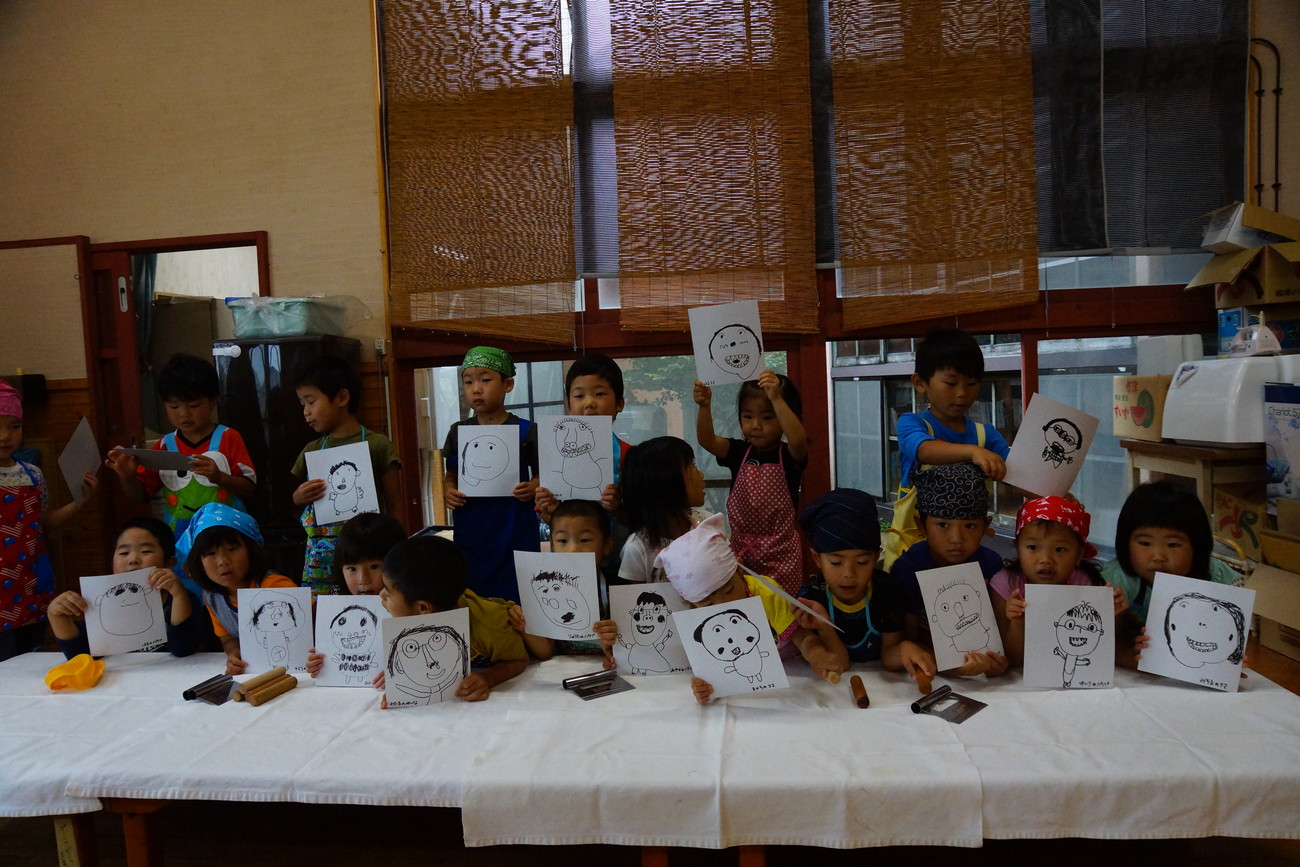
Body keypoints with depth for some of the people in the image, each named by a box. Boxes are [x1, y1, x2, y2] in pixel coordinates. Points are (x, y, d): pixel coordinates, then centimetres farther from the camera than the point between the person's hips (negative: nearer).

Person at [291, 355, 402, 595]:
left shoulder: (377, 446, -4)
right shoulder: (312, 451, 10)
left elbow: (394, 507, -1)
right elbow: (298, 506, 20)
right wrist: (298, 497, -2)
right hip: (320, 559, 4)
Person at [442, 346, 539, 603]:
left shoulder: (525, 431, -3)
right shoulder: (458, 432, 7)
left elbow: (542, 474, 3)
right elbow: (451, 475, 13)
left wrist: (532, 488, -17)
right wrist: (447, 492, -7)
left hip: (516, 535, -3)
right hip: (470, 536, 3)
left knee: (517, 600, 1)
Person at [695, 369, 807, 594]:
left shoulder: (789, 455, -9)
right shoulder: (739, 452, 1)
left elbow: (798, 439, -32)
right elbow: (706, 440, -15)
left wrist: (776, 399, -41)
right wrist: (704, 406, -32)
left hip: (780, 550, -3)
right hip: (741, 547, 3)